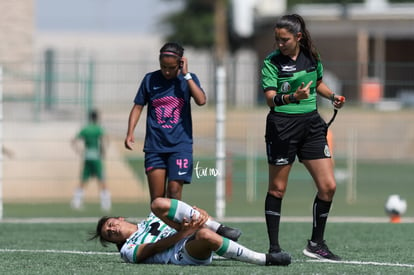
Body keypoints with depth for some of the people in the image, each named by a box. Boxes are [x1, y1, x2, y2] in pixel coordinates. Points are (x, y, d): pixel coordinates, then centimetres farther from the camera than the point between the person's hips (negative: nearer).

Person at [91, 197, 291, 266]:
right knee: (205, 236, -39)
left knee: (159, 204, -13)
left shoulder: (151, 219, 32)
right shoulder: (128, 251, 16)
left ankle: (220, 229, -19)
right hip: (182, 255, -4)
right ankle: (265, 260, -29)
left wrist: (199, 214, -5)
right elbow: (155, 248, -2)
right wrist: (184, 233, -18)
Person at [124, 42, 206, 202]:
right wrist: (130, 133, -2)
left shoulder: (188, 79, 2)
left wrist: (186, 75, -13)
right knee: (156, 198, 1)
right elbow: (138, 107, 10)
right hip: (154, 146, 1)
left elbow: (201, 100, -15)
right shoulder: (150, 79, 4)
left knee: (174, 192, -10)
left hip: (180, 145, -1)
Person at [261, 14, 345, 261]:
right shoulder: (272, 62, -8)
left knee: (328, 186, -1)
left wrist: (332, 96, 7)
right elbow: (271, 99, -18)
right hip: (282, 127, -5)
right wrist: (292, 97, -36)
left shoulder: (312, 57, 6)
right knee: (277, 188, 2)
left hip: (312, 125, 5)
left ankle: (316, 244, 12)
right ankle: (274, 247, 11)